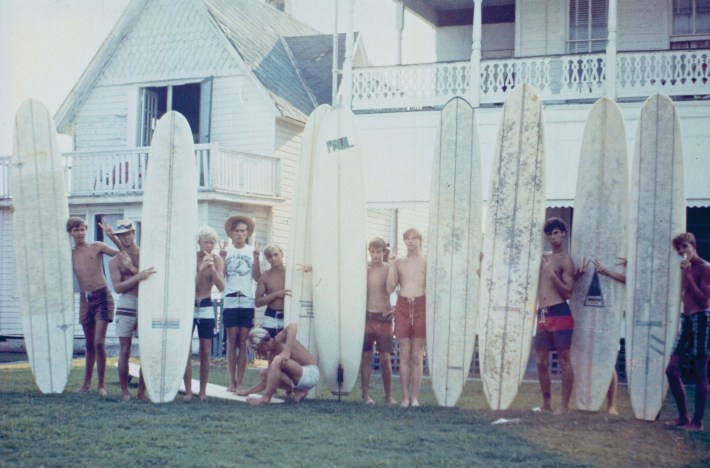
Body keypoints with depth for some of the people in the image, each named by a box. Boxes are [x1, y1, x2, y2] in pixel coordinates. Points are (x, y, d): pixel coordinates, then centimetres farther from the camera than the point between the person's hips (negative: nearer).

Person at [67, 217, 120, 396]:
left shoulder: (97, 247, -1)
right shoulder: (69, 253, 9)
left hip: (102, 296, -4)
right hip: (85, 299, 4)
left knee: (99, 343, -11)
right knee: (90, 345, 12)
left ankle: (101, 385, -1)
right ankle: (86, 383, 22)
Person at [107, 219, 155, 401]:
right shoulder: (115, 261, 6)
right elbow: (117, 287, -7)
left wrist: (132, 268, -10)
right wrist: (138, 277, -21)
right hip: (126, 305, -1)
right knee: (125, 351, -2)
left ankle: (142, 391, 7)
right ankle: (124, 391, 5)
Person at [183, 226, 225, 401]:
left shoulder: (217, 260, -4)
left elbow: (221, 287, -13)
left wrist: (213, 268, -26)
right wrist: (201, 269, -29)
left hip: (206, 308, 2)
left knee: (205, 353, 5)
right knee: (186, 352, -6)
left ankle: (203, 391, 13)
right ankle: (188, 391, -1)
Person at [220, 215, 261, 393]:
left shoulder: (252, 251, 9)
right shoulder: (226, 250, 8)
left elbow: (257, 277, 2)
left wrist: (256, 259, -10)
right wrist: (222, 259, -11)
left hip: (247, 301, 0)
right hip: (230, 300, 0)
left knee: (243, 342, -1)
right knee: (232, 340, -1)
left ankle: (239, 383, 0)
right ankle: (232, 382, 3)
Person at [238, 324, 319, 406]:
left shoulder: (278, 341, -12)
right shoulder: (272, 354, 12)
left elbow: (292, 326, -35)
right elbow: (266, 383, 17)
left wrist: (287, 351, -40)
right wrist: (247, 391, 18)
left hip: (311, 374, -9)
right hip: (299, 379, 9)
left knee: (278, 360, -29)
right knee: (263, 375, 11)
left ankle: (265, 398, -25)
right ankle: (298, 391, 5)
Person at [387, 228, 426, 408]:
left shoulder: (426, 262, 5)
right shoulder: (399, 262, 12)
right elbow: (390, 288, 4)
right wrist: (392, 265, -1)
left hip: (420, 306, -2)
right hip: (403, 307, 2)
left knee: (417, 355, 0)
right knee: (404, 354, 1)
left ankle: (415, 397, 3)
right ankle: (405, 396, 5)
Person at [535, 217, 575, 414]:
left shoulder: (565, 261, -4)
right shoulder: (543, 257, 17)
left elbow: (568, 292, -10)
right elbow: (540, 284, 27)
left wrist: (553, 275, -20)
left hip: (560, 313, -7)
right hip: (542, 314, 7)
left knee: (564, 361, -3)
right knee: (541, 362, 10)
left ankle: (565, 405, -1)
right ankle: (546, 402, 21)